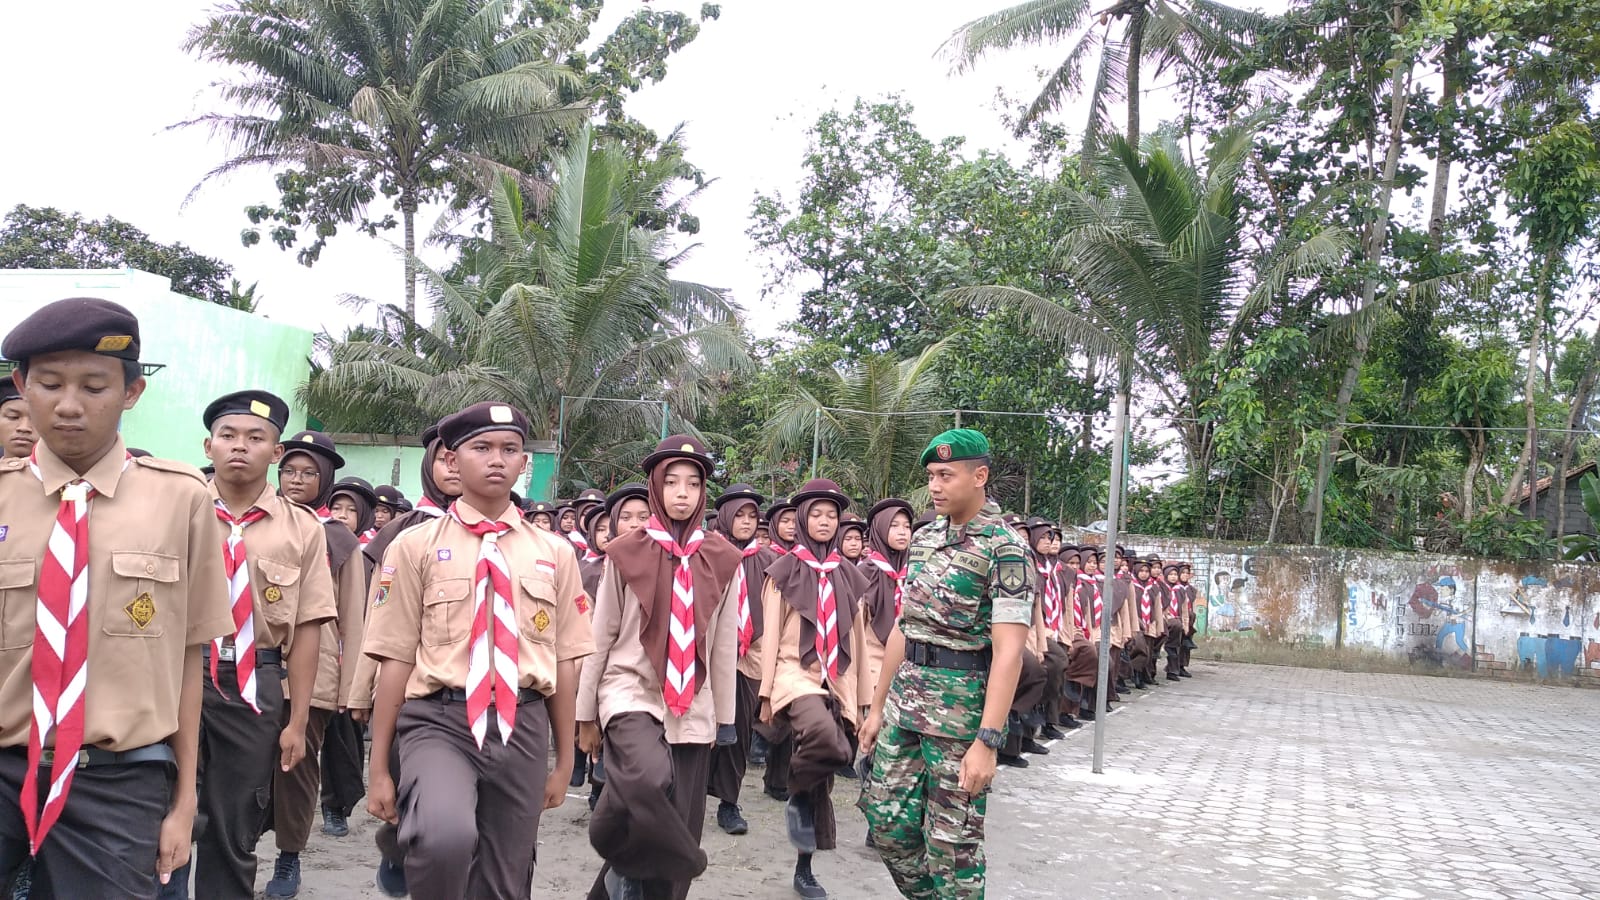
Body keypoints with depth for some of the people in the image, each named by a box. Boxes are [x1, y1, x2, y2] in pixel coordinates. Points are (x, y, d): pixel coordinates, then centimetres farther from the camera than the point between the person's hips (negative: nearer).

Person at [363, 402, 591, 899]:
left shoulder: (554, 554, 8)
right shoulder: (415, 547, 1)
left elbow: (564, 661, 10)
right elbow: (396, 658, 0)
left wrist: (564, 763, 12)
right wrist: (379, 768, 1)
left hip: (521, 727, 3)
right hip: (439, 720, -3)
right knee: (447, 836, -33)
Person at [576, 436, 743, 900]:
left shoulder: (722, 560, 2)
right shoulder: (627, 553, -3)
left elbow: (725, 643, 8)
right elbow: (600, 636, 2)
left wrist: (723, 717, 12)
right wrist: (587, 713, 4)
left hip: (692, 707, 3)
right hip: (631, 692, -3)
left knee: (676, 823, 3)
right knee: (649, 778, -31)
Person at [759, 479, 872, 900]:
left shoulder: (849, 576, 12)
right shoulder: (785, 570, 2)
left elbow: (857, 640, 14)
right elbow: (772, 635, 0)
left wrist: (862, 700, 12)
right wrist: (766, 693, -4)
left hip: (838, 681, 4)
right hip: (796, 674, -4)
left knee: (822, 781, 5)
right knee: (824, 736, -36)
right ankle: (798, 796, -8)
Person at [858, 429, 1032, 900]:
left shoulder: (1003, 547, -12)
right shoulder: (924, 538, 10)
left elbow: (1008, 651, -17)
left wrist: (988, 739, -23)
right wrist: (878, 706, 14)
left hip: (962, 702, -7)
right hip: (906, 698, 7)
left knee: (953, 838, 2)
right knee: (886, 818, 11)